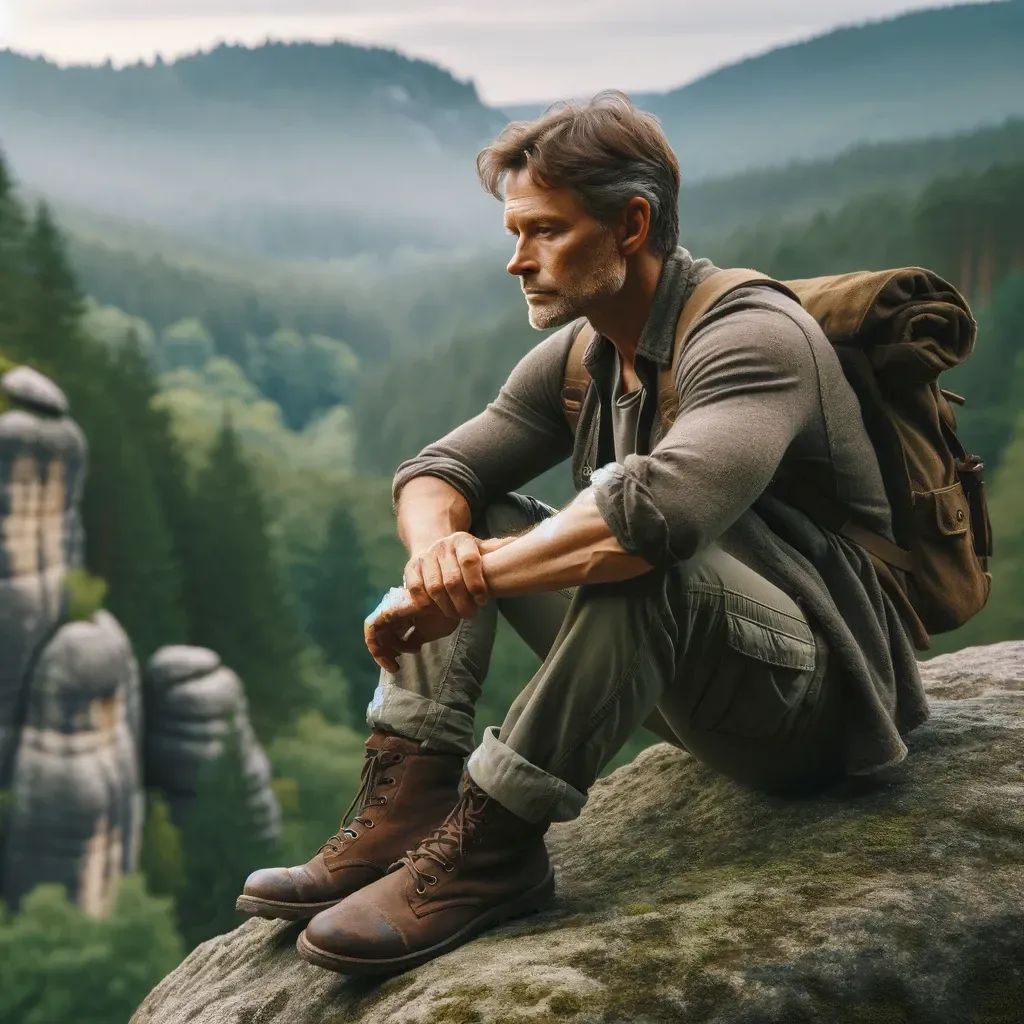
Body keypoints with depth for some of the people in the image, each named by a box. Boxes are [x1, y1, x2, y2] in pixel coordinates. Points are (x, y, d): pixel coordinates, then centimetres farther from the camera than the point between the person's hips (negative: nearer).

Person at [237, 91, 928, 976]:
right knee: (462, 523, 3)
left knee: (636, 540, -36)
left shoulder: (752, 337, -22)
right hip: (696, 691, 8)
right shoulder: (578, 359, 4)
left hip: (820, 695, -8)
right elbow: (435, 471, 5)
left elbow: (662, 505, -41)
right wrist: (437, 549, -20)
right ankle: (404, 814, -10)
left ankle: (489, 846, -25)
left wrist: (463, 584, -31)